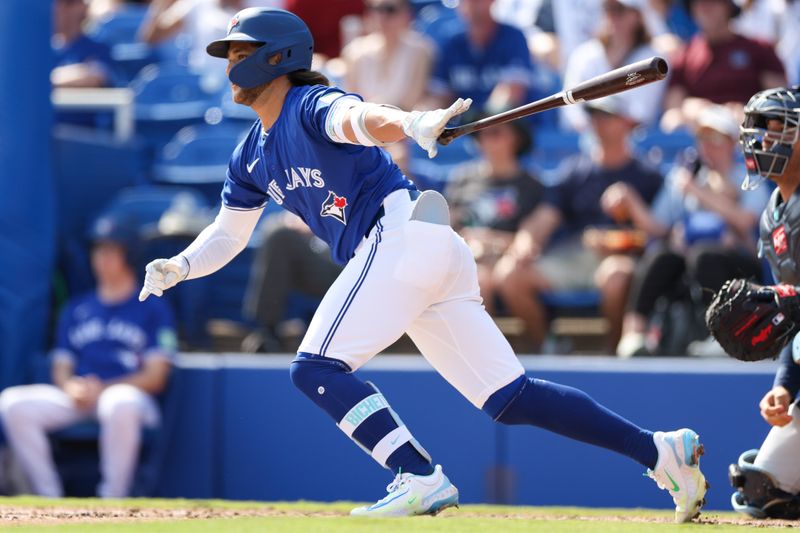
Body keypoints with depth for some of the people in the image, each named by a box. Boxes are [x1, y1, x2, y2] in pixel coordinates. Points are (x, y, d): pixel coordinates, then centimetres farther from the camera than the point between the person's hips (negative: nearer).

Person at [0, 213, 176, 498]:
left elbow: (155, 377, 0)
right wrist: (70, 386, -7)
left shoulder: (153, 309, 8)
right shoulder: (76, 309, 24)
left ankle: (113, 499, -30)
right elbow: (61, 368, 19)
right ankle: (49, 498, -20)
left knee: (120, 404, -43)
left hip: (132, 395, -5)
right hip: (74, 399, 5)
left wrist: (103, 389, -14)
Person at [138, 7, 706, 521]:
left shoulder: (312, 106, -5)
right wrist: (178, 267, 9)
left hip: (403, 235, -9)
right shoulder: (252, 158, 22)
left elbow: (357, 117, -28)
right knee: (509, 398, 2)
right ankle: (660, 450, 1)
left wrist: (410, 123, -50)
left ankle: (423, 479, -25)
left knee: (316, 369, -15)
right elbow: (228, 233, 29)